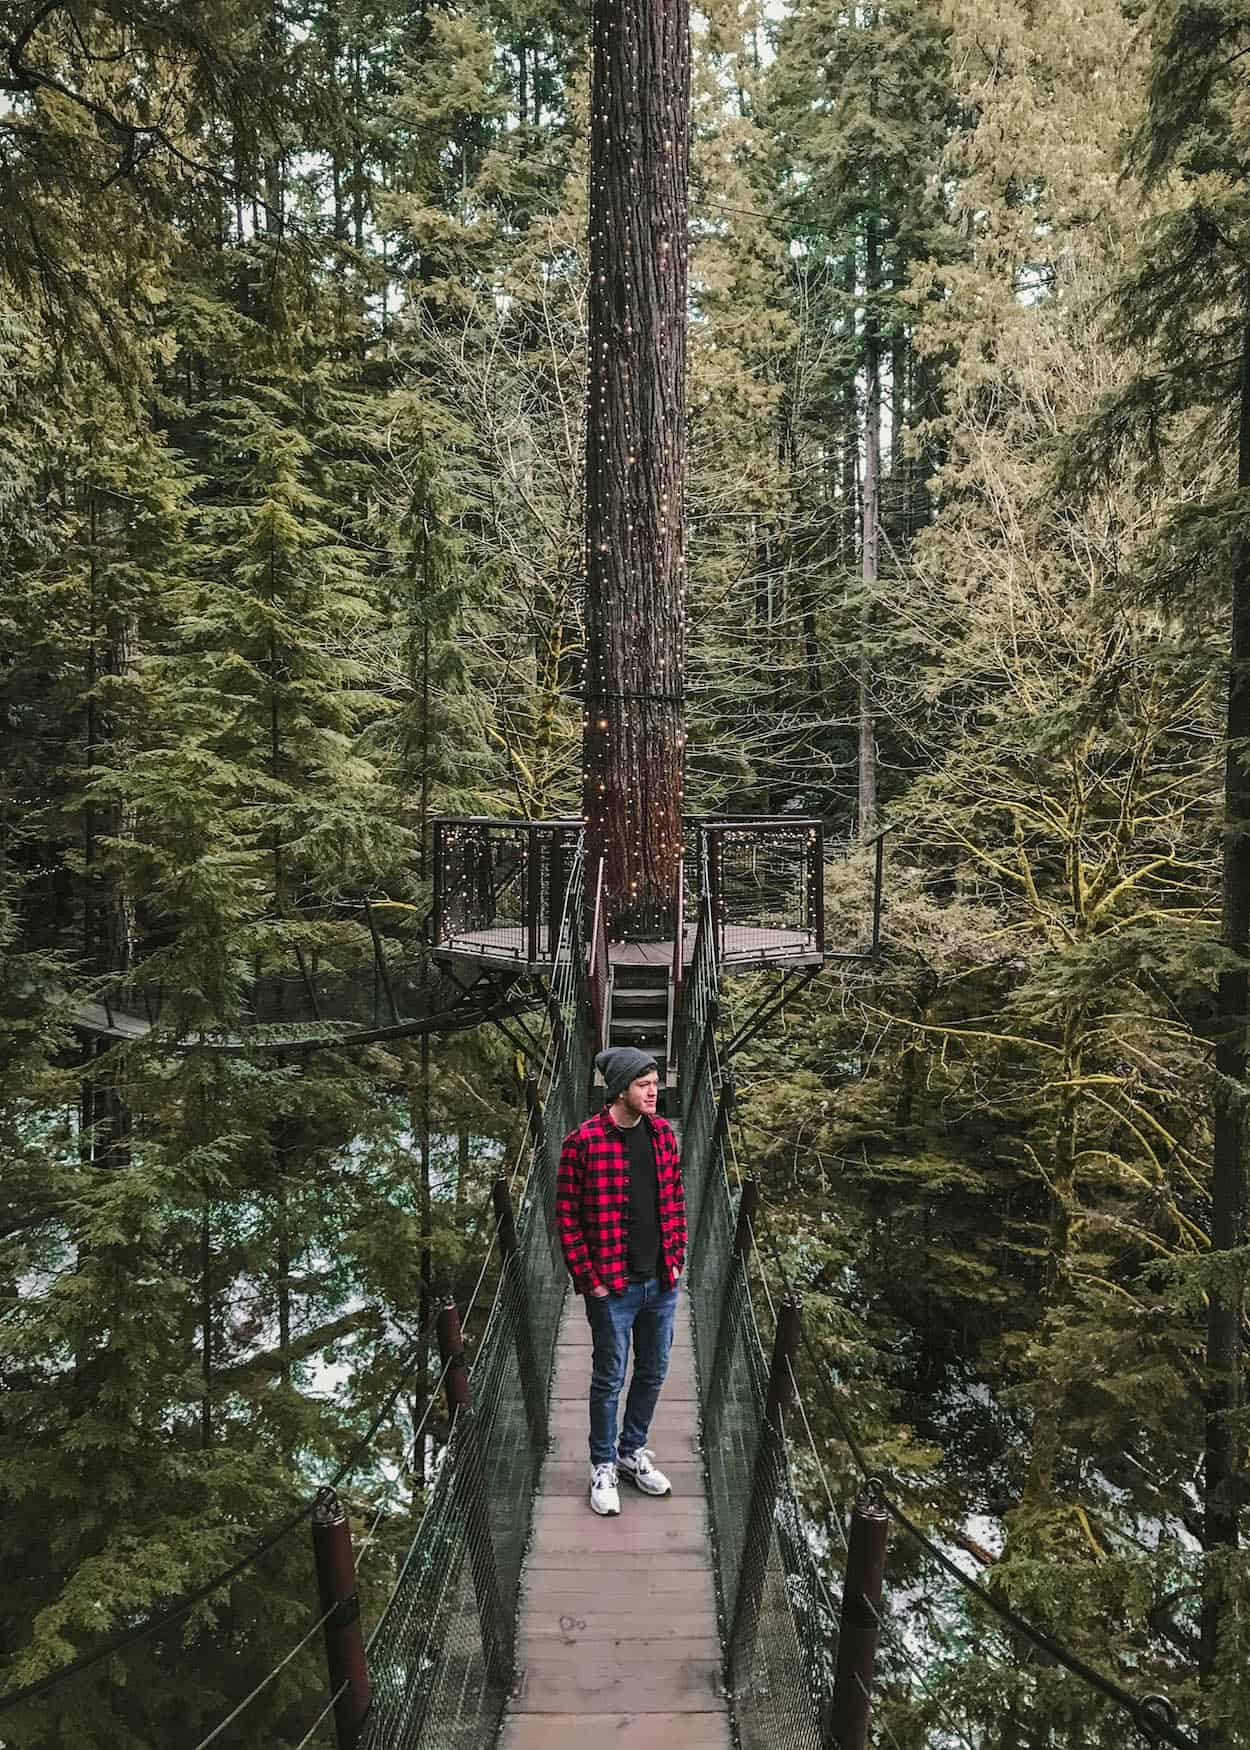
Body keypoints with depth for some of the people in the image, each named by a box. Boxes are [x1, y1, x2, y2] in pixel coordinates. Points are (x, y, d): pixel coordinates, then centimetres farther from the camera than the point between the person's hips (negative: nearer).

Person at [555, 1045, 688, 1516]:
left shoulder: (663, 1133, 1)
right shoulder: (584, 1141, -16)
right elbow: (566, 1216, -11)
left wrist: (676, 1258, 6)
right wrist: (589, 1279, -11)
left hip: (662, 1283, 5)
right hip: (613, 1287, -5)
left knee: (653, 1373, 18)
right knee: (609, 1379, 9)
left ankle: (633, 1452, 39)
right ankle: (603, 1467, 29)